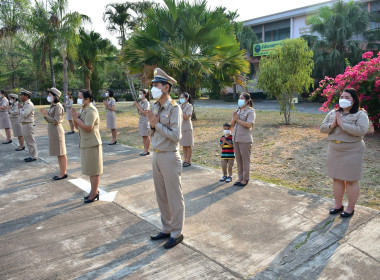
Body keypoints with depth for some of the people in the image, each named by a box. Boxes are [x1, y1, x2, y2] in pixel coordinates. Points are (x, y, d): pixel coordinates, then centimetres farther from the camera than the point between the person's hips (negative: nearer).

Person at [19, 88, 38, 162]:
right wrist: (21, 107, 4)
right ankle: (32, 155, 23)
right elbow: (22, 114, 17)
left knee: (31, 141, -3)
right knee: (28, 141, 15)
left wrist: (21, 108, -9)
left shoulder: (29, 104, -16)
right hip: (24, 125, 10)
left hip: (28, 125, -10)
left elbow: (24, 114, -24)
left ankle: (34, 156, 5)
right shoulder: (25, 104, 15)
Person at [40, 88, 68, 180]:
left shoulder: (58, 106, -15)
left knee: (61, 153, -1)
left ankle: (63, 173, 7)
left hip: (57, 130, -10)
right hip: (52, 130, 10)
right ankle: (63, 172, 23)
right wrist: (45, 115, 0)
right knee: (59, 153, 14)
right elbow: (50, 119, 15)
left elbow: (56, 121, -19)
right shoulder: (52, 106, 13)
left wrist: (46, 115, -15)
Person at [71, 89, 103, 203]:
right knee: (90, 169, 17)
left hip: (92, 144, -10)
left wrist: (76, 118, -14)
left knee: (94, 170, 0)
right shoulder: (84, 110, 14)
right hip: (85, 143, 10)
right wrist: (75, 117, -3)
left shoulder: (91, 111, -16)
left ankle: (94, 193, 10)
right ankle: (94, 191, 28)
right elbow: (77, 127, 15)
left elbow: (88, 128, -25)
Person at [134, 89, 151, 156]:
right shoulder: (140, 102, 11)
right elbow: (139, 112, 15)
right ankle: (145, 150, 18)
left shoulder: (146, 102, -12)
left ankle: (146, 151, 6)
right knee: (143, 136, 11)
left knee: (146, 136, -1)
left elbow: (145, 112, -18)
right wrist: (137, 107, 0)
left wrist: (138, 106, -15)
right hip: (141, 120, 8)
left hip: (145, 120, -8)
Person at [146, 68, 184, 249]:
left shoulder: (174, 108, -13)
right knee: (161, 197, 17)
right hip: (156, 156, 8)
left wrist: (157, 124, -15)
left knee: (174, 197, 5)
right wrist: (152, 125, -6)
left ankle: (177, 233, 20)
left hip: (169, 157, -8)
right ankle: (166, 229, 33)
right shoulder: (155, 107, 9)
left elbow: (176, 135, -20)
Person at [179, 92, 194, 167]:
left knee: (188, 145, 0)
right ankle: (185, 159, 19)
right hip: (181, 127, 7)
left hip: (187, 127, -7)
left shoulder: (189, 106, -8)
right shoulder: (181, 106, 12)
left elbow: (187, 117, -19)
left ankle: (188, 161, 7)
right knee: (184, 145, 11)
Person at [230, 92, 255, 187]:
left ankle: (245, 179, 14)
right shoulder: (237, 111, 14)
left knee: (245, 159, 2)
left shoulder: (250, 111, -6)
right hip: (236, 138, 7)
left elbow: (249, 124, -19)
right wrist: (234, 119, -7)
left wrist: (237, 120, -12)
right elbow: (232, 125, 14)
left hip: (245, 139, -7)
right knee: (238, 159, 12)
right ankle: (240, 177, 23)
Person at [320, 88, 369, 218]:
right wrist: (332, 125, -14)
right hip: (334, 151, 5)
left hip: (352, 152, -5)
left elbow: (361, 130, -24)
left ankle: (351, 208, 19)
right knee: (337, 178, 14)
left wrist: (342, 124, -21)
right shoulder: (333, 113, 9)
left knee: (351, 181, 5)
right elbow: (322, 128, 6)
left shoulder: (360, 114, -8)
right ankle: (338, 204, 28)